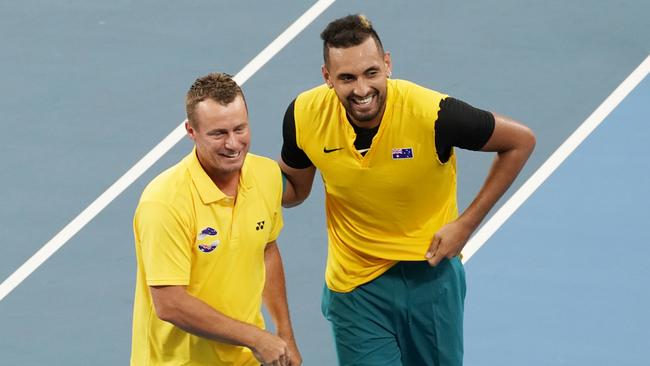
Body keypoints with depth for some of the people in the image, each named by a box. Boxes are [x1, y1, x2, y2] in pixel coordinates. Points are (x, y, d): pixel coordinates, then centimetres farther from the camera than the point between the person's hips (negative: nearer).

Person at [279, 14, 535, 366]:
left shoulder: (433, 114, -26)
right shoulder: (305, 116, -18)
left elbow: (520, 141, -13)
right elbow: (294, 187, 2)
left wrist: (466, 224, -13)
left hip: (431, 273, -1)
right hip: (355, 287, 1)